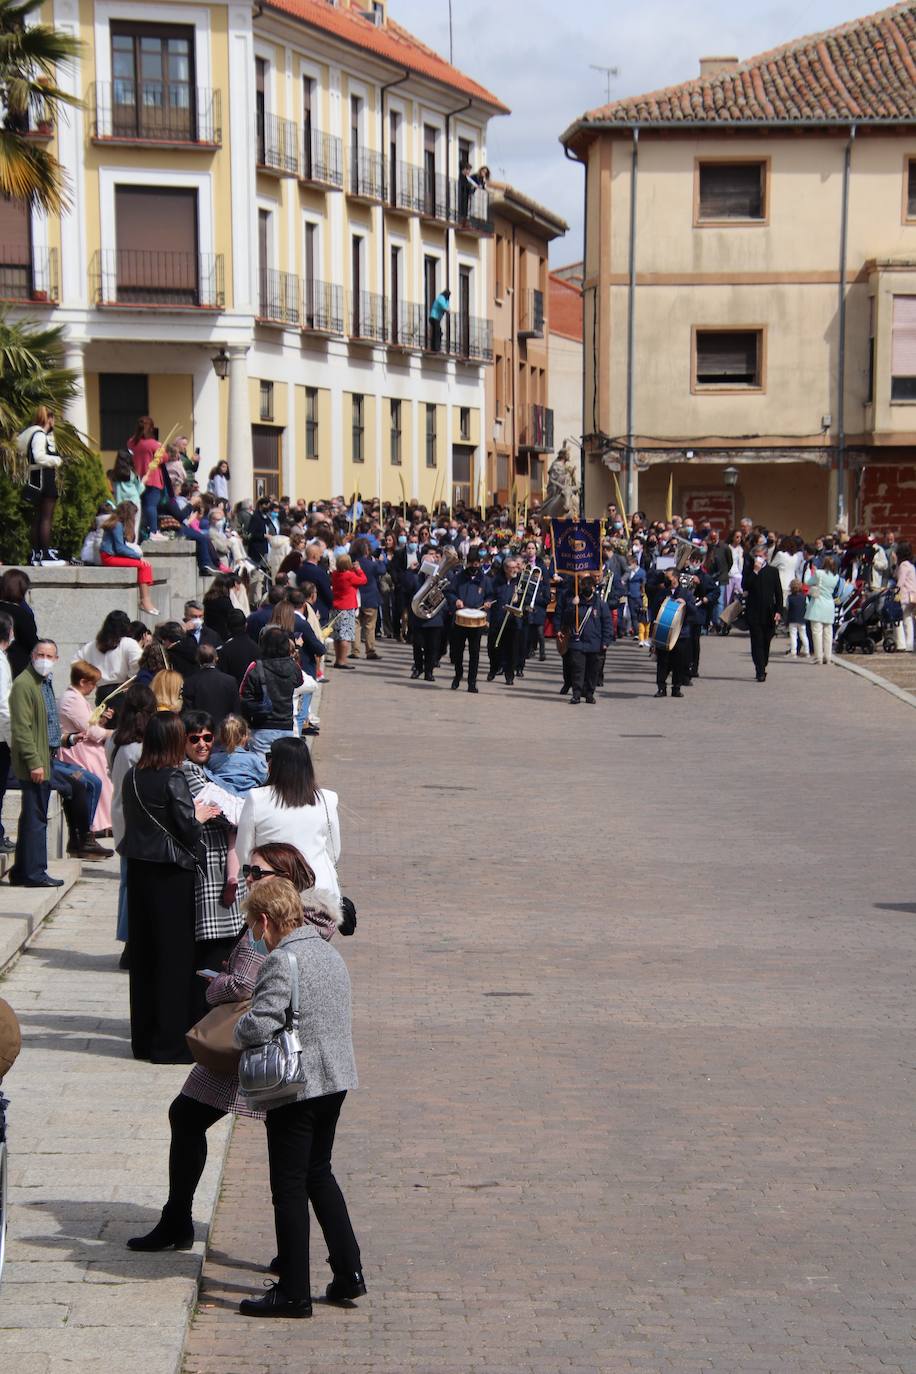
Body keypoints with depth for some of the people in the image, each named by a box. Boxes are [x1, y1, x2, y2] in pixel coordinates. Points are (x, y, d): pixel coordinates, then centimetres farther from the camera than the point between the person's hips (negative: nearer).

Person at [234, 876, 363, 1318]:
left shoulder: (282, 960, -18)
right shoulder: (330, 954, 9)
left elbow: (259, 1024, -28)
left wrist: (237, 1031, -5)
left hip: (297, 1087, -8)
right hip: (337, 1079, 8)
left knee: (289, 1187, 2)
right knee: (318, 1174, 21)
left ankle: (293, 1293, 7)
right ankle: (348, 1271, 20)